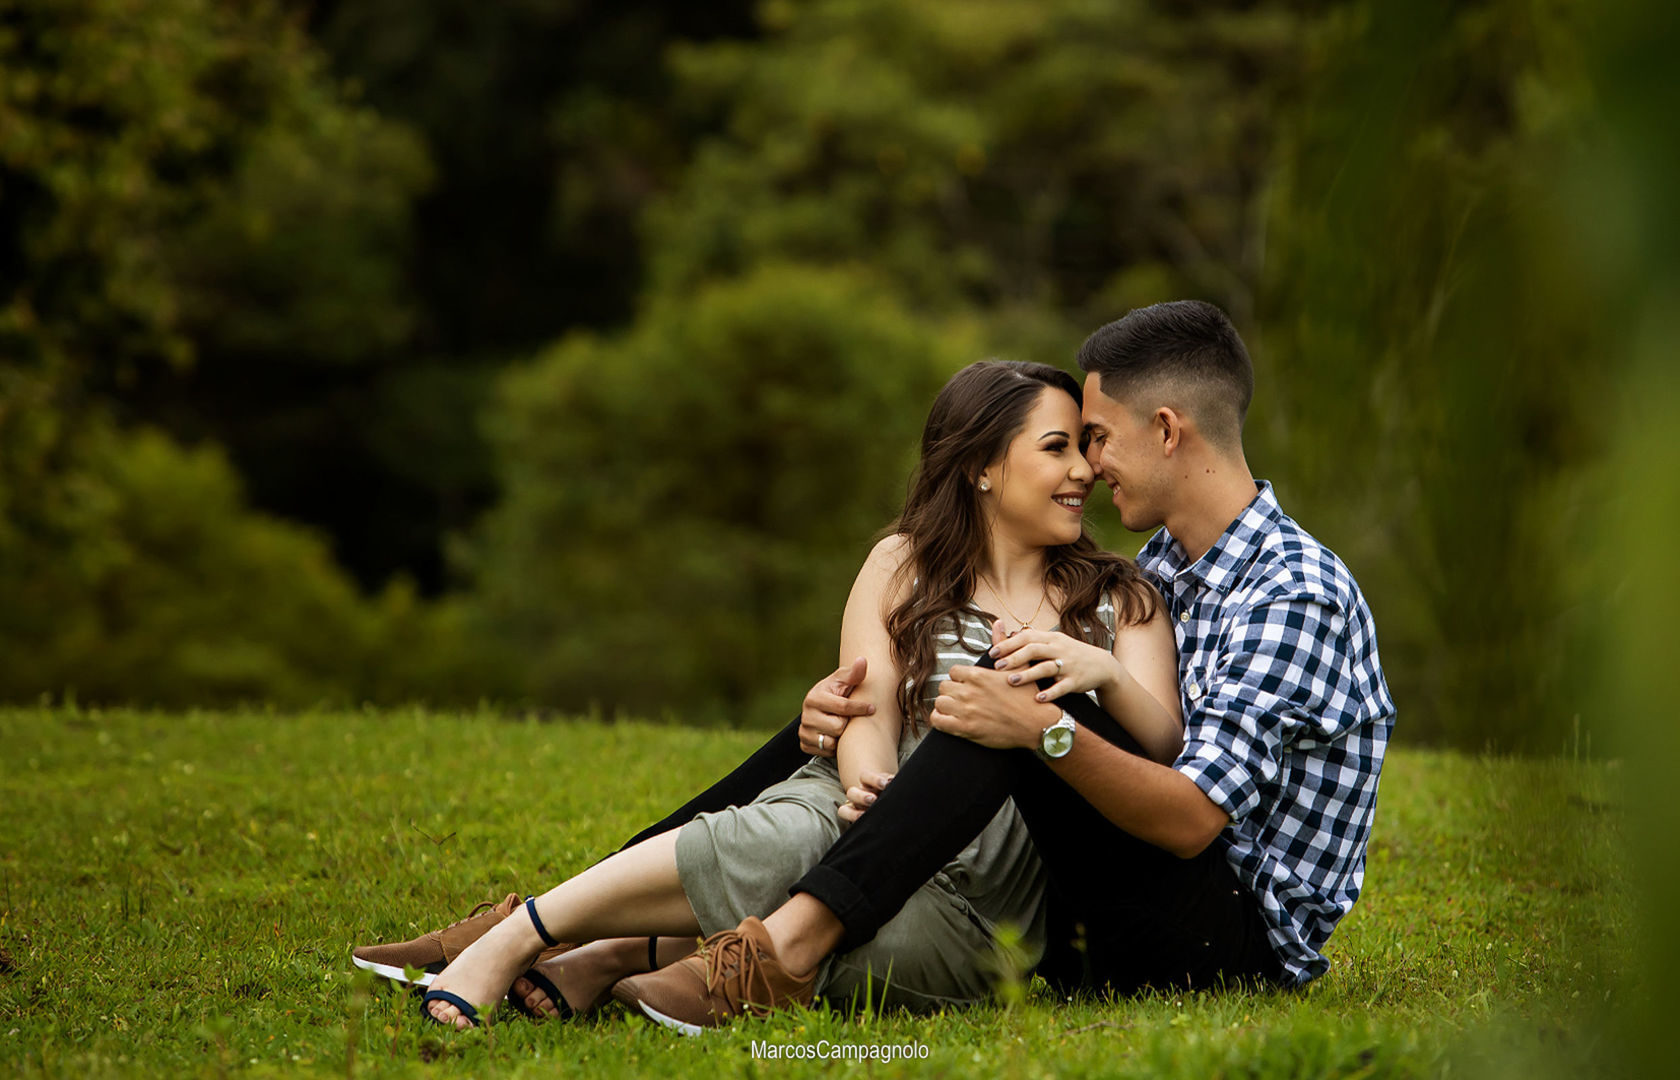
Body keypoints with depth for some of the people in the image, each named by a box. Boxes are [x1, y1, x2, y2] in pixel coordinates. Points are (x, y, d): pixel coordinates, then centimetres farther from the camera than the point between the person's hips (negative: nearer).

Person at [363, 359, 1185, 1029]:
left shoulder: (1119, 598, 17)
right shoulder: (903, 566, 14)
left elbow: (1163, 750, 2)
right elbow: (867, 710, -1)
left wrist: (1103, 671, -21)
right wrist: (869, 783, -26)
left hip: (977, 904, 1)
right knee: (786, 841, -38)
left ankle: (617, 957, -31)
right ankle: (512, 939, -32)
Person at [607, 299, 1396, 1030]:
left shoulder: (1296, 595, -14)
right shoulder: (1163, 566, 15)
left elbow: (1192, 819, -22)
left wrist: (1048, 731, -36)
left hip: (1246, 935, -9)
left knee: (1026, 700, -27)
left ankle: (789, 947, -35)